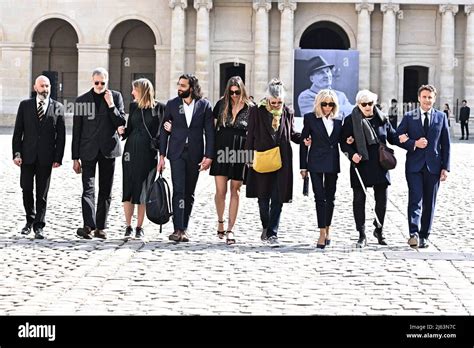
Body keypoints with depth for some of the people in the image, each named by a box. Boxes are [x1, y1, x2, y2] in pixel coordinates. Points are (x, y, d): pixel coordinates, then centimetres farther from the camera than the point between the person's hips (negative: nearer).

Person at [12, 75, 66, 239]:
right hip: (27, 156, 1)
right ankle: (30, 220, 25)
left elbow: (61, 135, 2)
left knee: (42, 193, 2)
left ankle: (38, 227, 8)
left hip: (46, 157, -1)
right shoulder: (25, 105, 6)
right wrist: (16, 153, -4)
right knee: (26, 189, 4)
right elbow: (18, 131, 5)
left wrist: (58, 158, -5)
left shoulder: (58, 107, 4)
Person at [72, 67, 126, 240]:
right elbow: (77, 131, 5)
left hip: (108, 149, 1)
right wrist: (75, 157, 2)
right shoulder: (82, 100, 5)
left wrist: (111, 104, -11)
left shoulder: (116, 96, 5)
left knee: (105, 192, 5)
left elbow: (121, 122, 0)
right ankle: (89, 226, -20)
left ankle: (100, 227, 12)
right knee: (88, 189, -12)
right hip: (88, 151, -1)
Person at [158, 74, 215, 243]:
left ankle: (183, 228, 15)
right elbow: (164, 131, 7)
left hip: (195, 155, 0)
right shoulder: (172, 104, 5)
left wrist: (208, 156, -6)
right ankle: (178, 229, -13)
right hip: (177, 153, 0)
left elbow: (209, 132, 1)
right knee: (179, 191, -10)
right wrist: (162, 155, 2)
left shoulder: (204, 105, 1)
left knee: (189, 193, 7)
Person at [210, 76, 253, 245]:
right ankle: (220, 221, 21)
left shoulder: (250, 108, 1)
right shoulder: (221, 105, 5)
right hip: (222, 151, 1)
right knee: (220, 191, -3)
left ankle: (230, 229, 8)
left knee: (235, 192, 3)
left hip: (240, 154, -1)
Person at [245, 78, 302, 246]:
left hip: (282, 161, 1)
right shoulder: (257, 111, -2)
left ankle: (272, 233, 2)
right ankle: (266, 227, 28)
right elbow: (250, 136, 2)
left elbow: (292, 134, 15)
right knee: (263, 198, 9)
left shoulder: (287, 112, 4)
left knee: (277, 199, -2)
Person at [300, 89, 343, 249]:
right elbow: (304, 142, -1)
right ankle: (322, 234, -9)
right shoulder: (310, 118, -2)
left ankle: (327, 230, 22)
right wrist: (303, 166, -3)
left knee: (330, 198, 10)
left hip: (332, 164, 4)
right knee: (320, 197, -8)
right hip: (316, 163, -4)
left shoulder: (338, 121, 8)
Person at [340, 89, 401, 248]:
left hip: (380, 166, 2)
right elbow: (344, 143, -1)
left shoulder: (382, 119, 7)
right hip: (360, 166, -2)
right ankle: (362, 235, 9)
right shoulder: (351, 120, -1)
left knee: (382, 199, 7)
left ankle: (379, 229, 28)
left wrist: (401, 139, -6)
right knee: (359, 199, 0)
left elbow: (392, 137, 15)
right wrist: (352, 154, -18)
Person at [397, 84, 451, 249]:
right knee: (415, 200, -12)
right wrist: (414, 144, -14)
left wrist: (445, 167, 1)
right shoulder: (409, 117, 5)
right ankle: (414, 234, -17)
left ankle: (424, 236, 14)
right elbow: (398, 138, 3)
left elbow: (446, 144, 7)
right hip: (414, 166, -2)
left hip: (433, 166, 2)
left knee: (429, 203, 6)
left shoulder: (441, 117, 7)